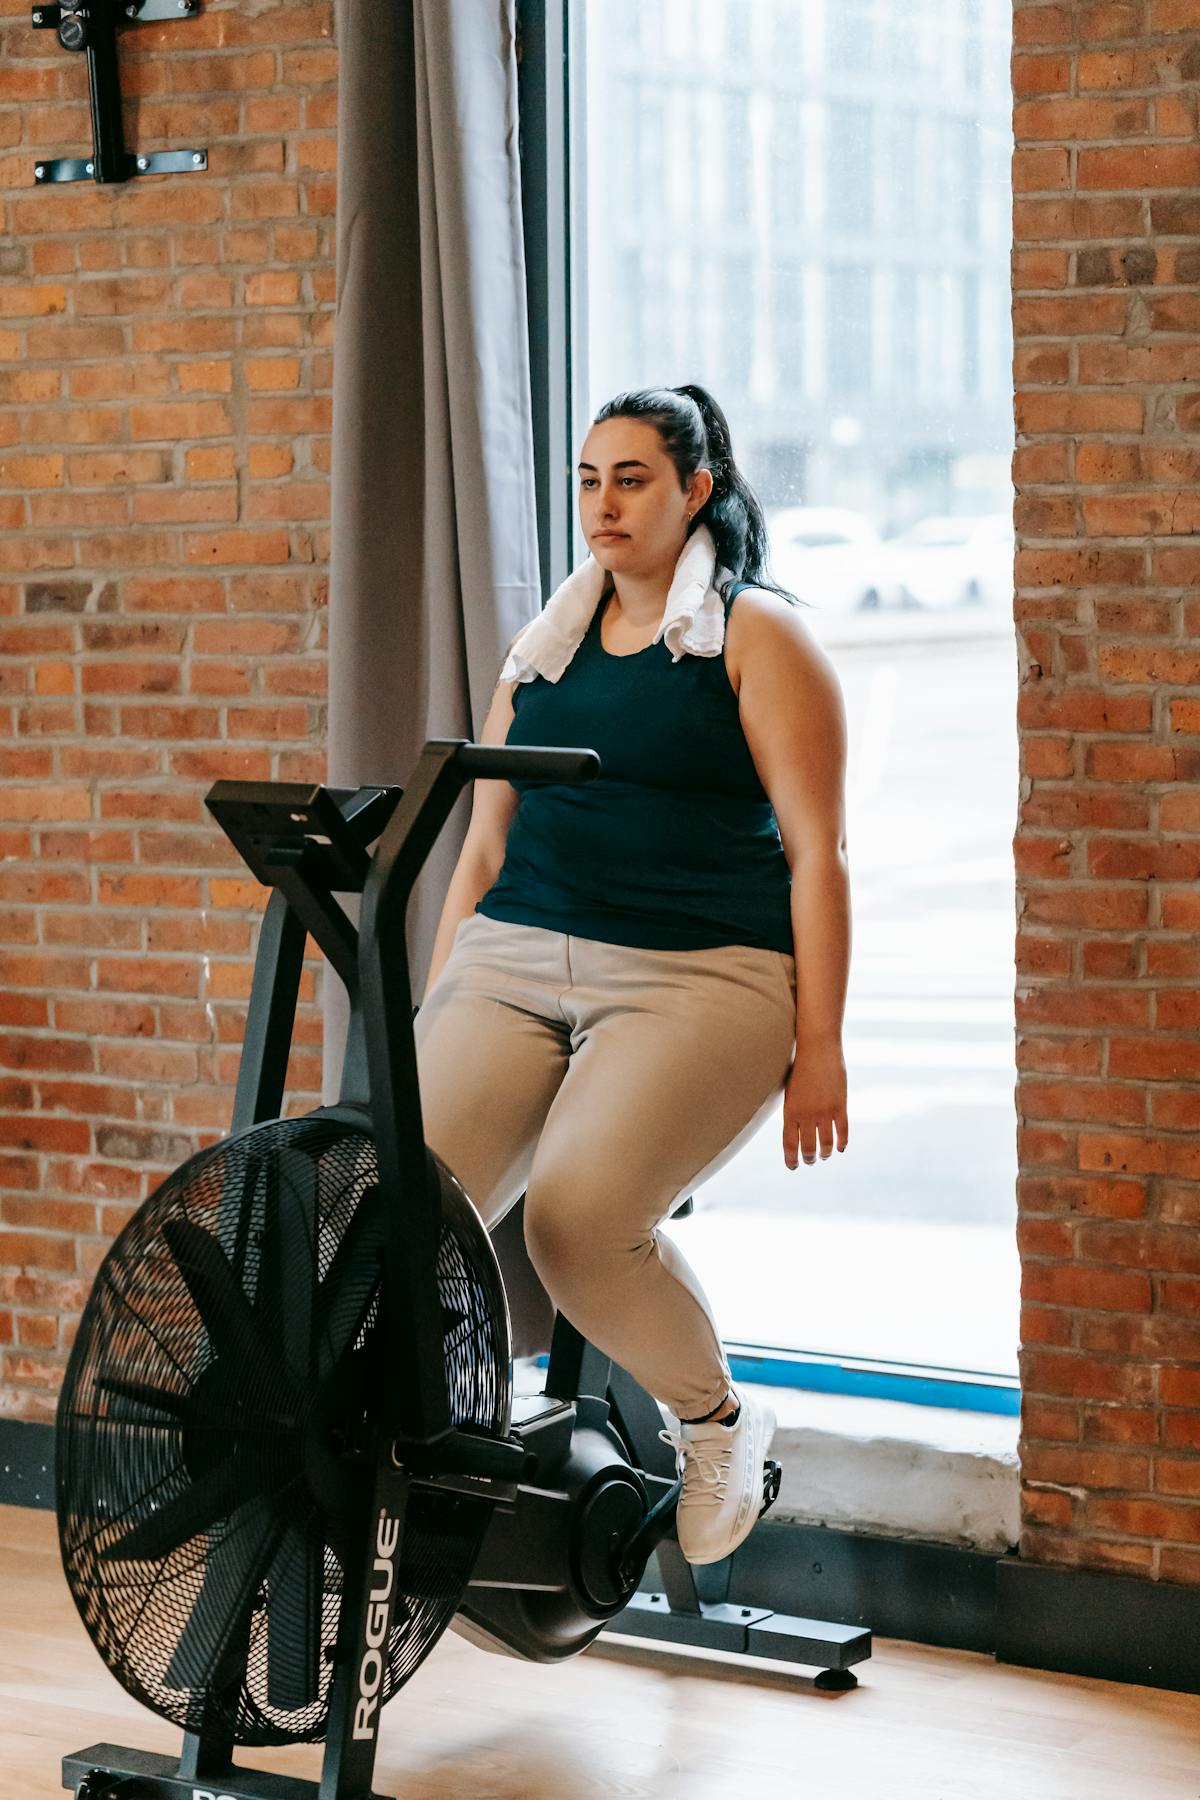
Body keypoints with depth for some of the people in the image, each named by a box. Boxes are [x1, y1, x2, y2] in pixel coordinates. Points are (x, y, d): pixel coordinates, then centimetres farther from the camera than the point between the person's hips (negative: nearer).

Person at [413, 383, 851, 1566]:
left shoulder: (758, 636, 4)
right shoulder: (541, 646, 20)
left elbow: (816, 854, -1)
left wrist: (820, 1048, -7)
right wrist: (428, 1016, 18)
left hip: (696, 979, -5)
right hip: (512, 965, 5)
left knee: (580, 1215, -28)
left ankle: (718, 1419, 0)